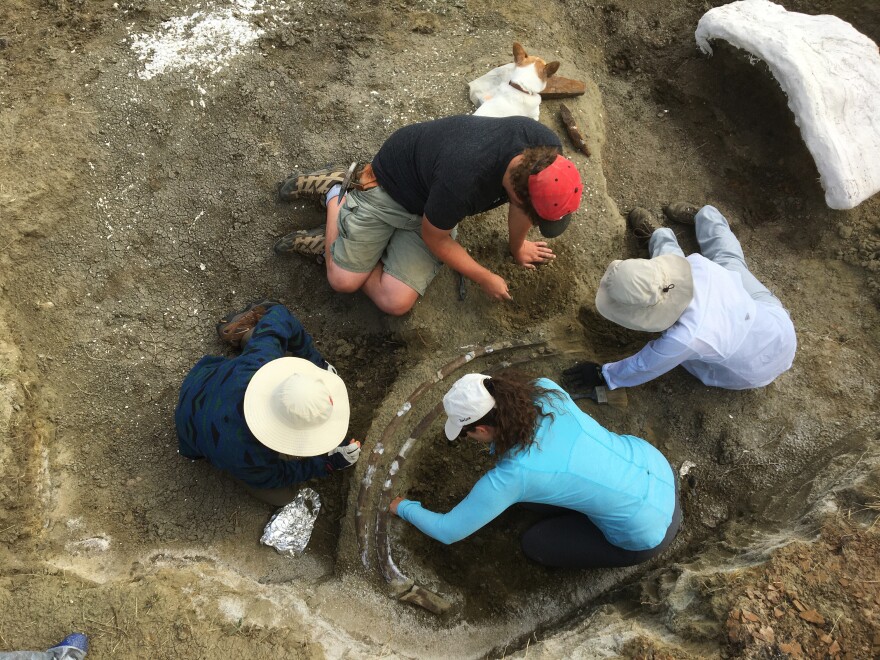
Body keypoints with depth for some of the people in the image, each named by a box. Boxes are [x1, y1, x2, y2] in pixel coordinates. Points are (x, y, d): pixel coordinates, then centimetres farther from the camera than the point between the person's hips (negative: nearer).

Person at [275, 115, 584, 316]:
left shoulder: (546, 150, -27)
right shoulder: (462, 180, -44)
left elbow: (522, 203, -2)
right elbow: (434, 238, -22)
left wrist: (517, 247, 14)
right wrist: (486, 279, -11)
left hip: (434, 202, 5)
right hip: (389, 186, -5)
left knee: (396, 302, -9)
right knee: (343, 281, -4)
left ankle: (326, 243, 15)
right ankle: (336, 192, 19)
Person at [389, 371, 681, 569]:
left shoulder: (509, 477, -28)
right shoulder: (545, 389, -16)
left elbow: (448, 531, -12)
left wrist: (405, 507, 5)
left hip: (648, 529, -6)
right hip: (657, 467, 6)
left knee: (534, 544, 9)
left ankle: (631, 554, 17)